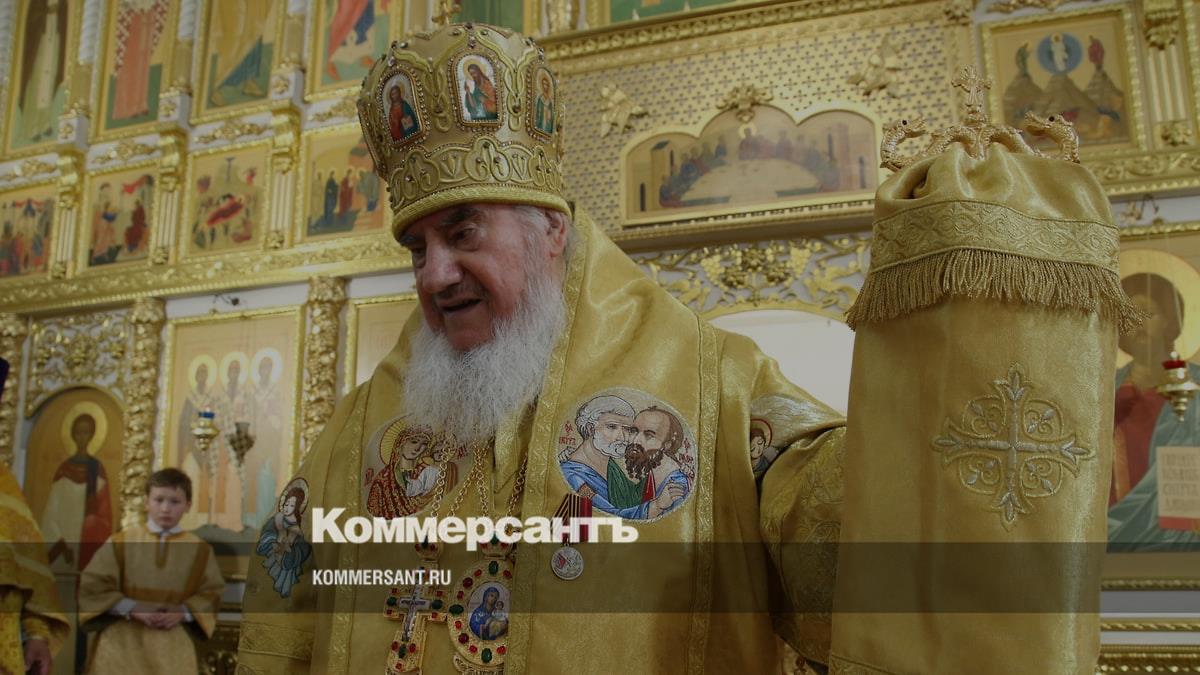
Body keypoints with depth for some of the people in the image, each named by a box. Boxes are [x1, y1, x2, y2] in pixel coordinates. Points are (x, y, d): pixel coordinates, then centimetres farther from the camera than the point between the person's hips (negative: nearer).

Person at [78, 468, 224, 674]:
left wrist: (183, 612, -12)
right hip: (122, 638, 0)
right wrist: (132, 608, -12)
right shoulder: (121, 542, 0)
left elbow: (212, 593, 6)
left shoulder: (199, 549, 2)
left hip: (172, 642, 0)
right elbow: (92, 587, -1)